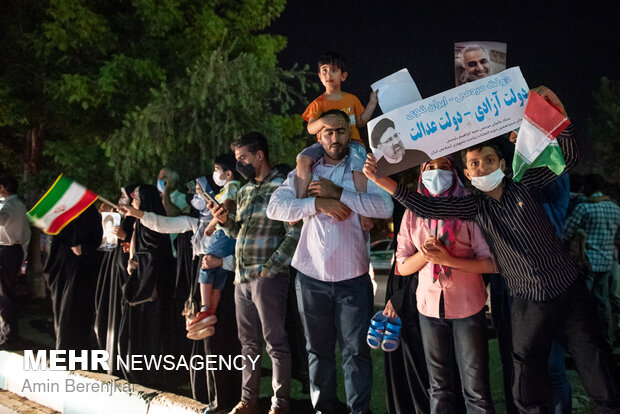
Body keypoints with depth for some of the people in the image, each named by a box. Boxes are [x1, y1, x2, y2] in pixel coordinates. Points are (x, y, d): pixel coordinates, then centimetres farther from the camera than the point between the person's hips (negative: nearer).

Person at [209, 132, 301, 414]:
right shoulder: (244, 192, 16)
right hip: (242, 277, 7)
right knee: (248, 343, 14)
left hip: (268, 277, -7)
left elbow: (294, 235, -14)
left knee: (275, 343, 1)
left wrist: (267, 269, -15)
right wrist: (224, 220, 2)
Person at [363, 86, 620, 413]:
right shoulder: (475, 206, 1)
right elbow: (427, 207, -9)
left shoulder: (524, 186, 0)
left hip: (570, 296, 0)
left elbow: (569, 157, -5)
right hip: (528, 306, 1)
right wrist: (386, 183, -19)